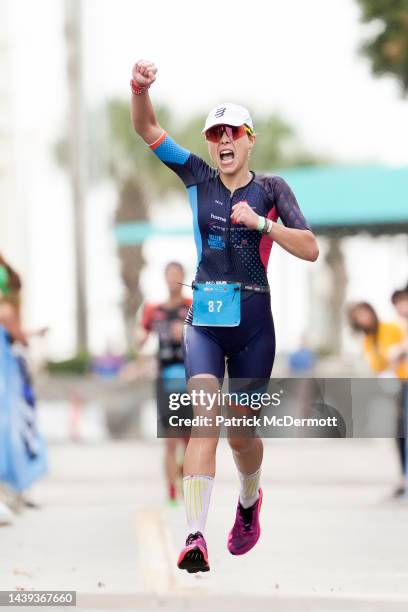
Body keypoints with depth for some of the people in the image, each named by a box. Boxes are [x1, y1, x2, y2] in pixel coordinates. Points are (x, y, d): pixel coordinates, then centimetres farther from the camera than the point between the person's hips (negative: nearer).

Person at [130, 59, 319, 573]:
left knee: (241, 432, 10)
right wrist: (140, 88, -21)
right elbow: (146, 129, -2)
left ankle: (250, 500, 44)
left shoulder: (271, 190, 2)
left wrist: (260, 222, -18)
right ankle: (195, 537, -29)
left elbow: (310, 250, -7)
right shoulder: (198, 178, 6)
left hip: (253, 325, 0)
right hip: (204, 323, 0)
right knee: (204, 419, -19)